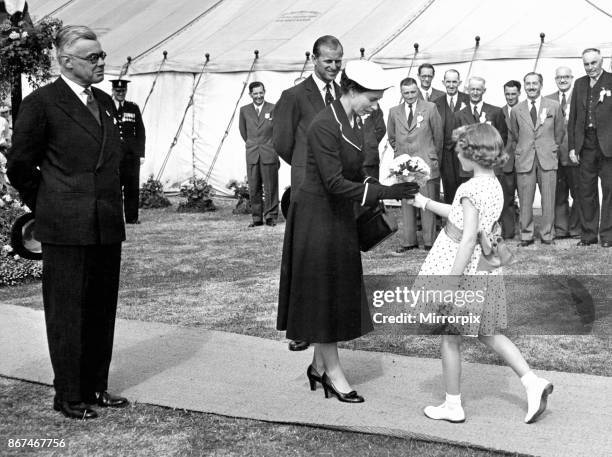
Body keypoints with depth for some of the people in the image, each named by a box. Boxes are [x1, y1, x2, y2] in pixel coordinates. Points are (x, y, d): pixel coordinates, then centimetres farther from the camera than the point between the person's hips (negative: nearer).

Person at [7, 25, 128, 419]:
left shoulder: (105, 102, 14)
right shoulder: (41, 103, -7)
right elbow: (20, 166, -3)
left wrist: (115, 205, 15)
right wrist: (47, 208, 4)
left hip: (108, 225, 7)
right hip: (66, 229, -6)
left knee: (103, 311, 11)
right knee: (68, 313, 1)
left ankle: (96, 388, 22)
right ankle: (69, 396, 11)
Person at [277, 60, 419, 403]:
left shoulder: (354, 123, 6)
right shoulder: (324, 126, -22)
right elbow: (335, 183, -26)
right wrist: (385, 192, -28)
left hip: (341, 216, 9)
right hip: (317, 216, -9)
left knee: (340, 294, 14)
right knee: (322, 294, 2)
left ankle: (320, 366, 26)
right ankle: (334, 373, 13)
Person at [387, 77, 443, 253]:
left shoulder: (430, 108, -1)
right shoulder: (394, 112, 8)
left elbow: (438, 135, 6)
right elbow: (391, 137, 21)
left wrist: (434, 156, 11)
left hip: (426, 163, -3)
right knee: (406, 204, 6)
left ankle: (429, 241, 10)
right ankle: (408, 241, 13)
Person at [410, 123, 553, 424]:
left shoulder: (470, 188, -20)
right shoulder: (494, 186, 6)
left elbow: (468, 238, -25)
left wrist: (450, 283, -23)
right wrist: (424, 202, 27)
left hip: (461, 270, -8)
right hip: (485, 272, 8)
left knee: (450, 338, 6)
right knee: (488, 335, 19)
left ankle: (453, 407, 17)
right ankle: (533, 382, 11)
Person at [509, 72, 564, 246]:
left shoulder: (554, 106, 5)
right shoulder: (516, 111, 7)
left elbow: (559, 133, 14)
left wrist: (552, 149, 14)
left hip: (547, 159, 0)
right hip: (524, 160, 1)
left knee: (548, 200, -1)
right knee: (525, 201, 0)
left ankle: (547, 235, 10)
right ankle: (526, 235, 10)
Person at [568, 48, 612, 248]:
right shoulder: (579, 84, 11)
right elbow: (572, 117, 11)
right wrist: (572, 146, 6)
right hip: (586, 145, 4)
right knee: (586, 191, 9)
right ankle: (588, 234, 18)